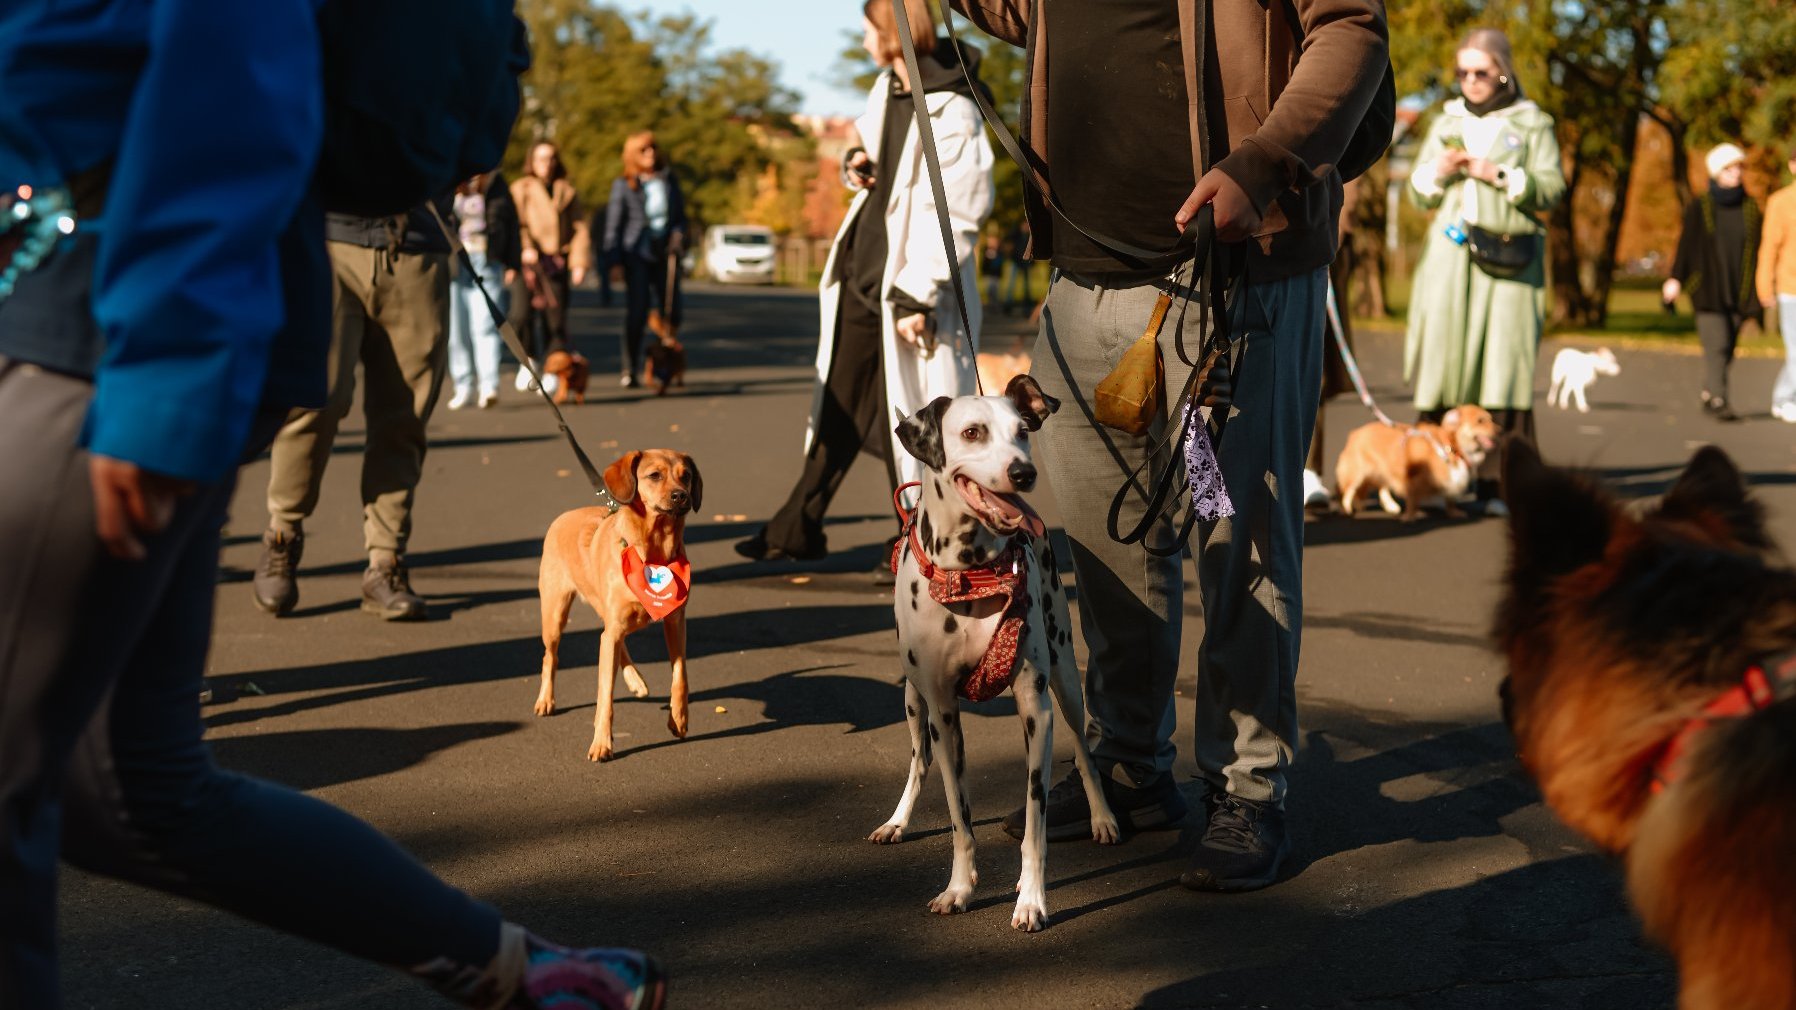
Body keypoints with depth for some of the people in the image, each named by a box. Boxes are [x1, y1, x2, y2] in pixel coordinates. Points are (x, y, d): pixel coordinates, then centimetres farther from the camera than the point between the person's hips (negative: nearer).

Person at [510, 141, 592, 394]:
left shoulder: (567, 192, 15)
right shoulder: (520, 189, 11)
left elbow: (580, 229, 11)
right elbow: (514, 223, 2)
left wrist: (580, 262, 1)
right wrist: (525, 247, -15)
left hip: (556, 261, 1)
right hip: (527, 260, -1)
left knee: (555, 316, -4)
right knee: (521, 314, -14)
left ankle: (552, 372, 4)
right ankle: (526, 364, 4)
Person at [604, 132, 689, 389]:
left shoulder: (669, 180, 13)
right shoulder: (622, 185, 3)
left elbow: (680, 214, 17)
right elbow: (614, 223, 1)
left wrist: (678, 237, -3)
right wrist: (614, 259, -6)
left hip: (666, 254, 4)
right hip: (637, 255, -3)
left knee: (671, 311, 0)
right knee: (636, 312, -9)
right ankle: (629, 369, -3)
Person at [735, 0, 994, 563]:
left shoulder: (952, 114, -18)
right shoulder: (887, 89, 9)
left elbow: (957, 217, -21)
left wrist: (916, 295, -23)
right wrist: (856, 167, 3)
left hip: (907, 286, -9)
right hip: (862, 273, 9)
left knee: (906, 420, -1)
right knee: (838, 405, 15)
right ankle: (797, 531, 24)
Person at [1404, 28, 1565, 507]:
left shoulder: (1532, 124, 8)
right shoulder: (1446, 122, 17)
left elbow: (1551, 188, -2)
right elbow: (1419, 194, 18)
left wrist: (1500, 175, -13)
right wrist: (1438, 171, -2)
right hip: (1450, 253, 3)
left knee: (1503, 360, -9)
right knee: (1444, 355, -6)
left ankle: (1493, 480, -9)